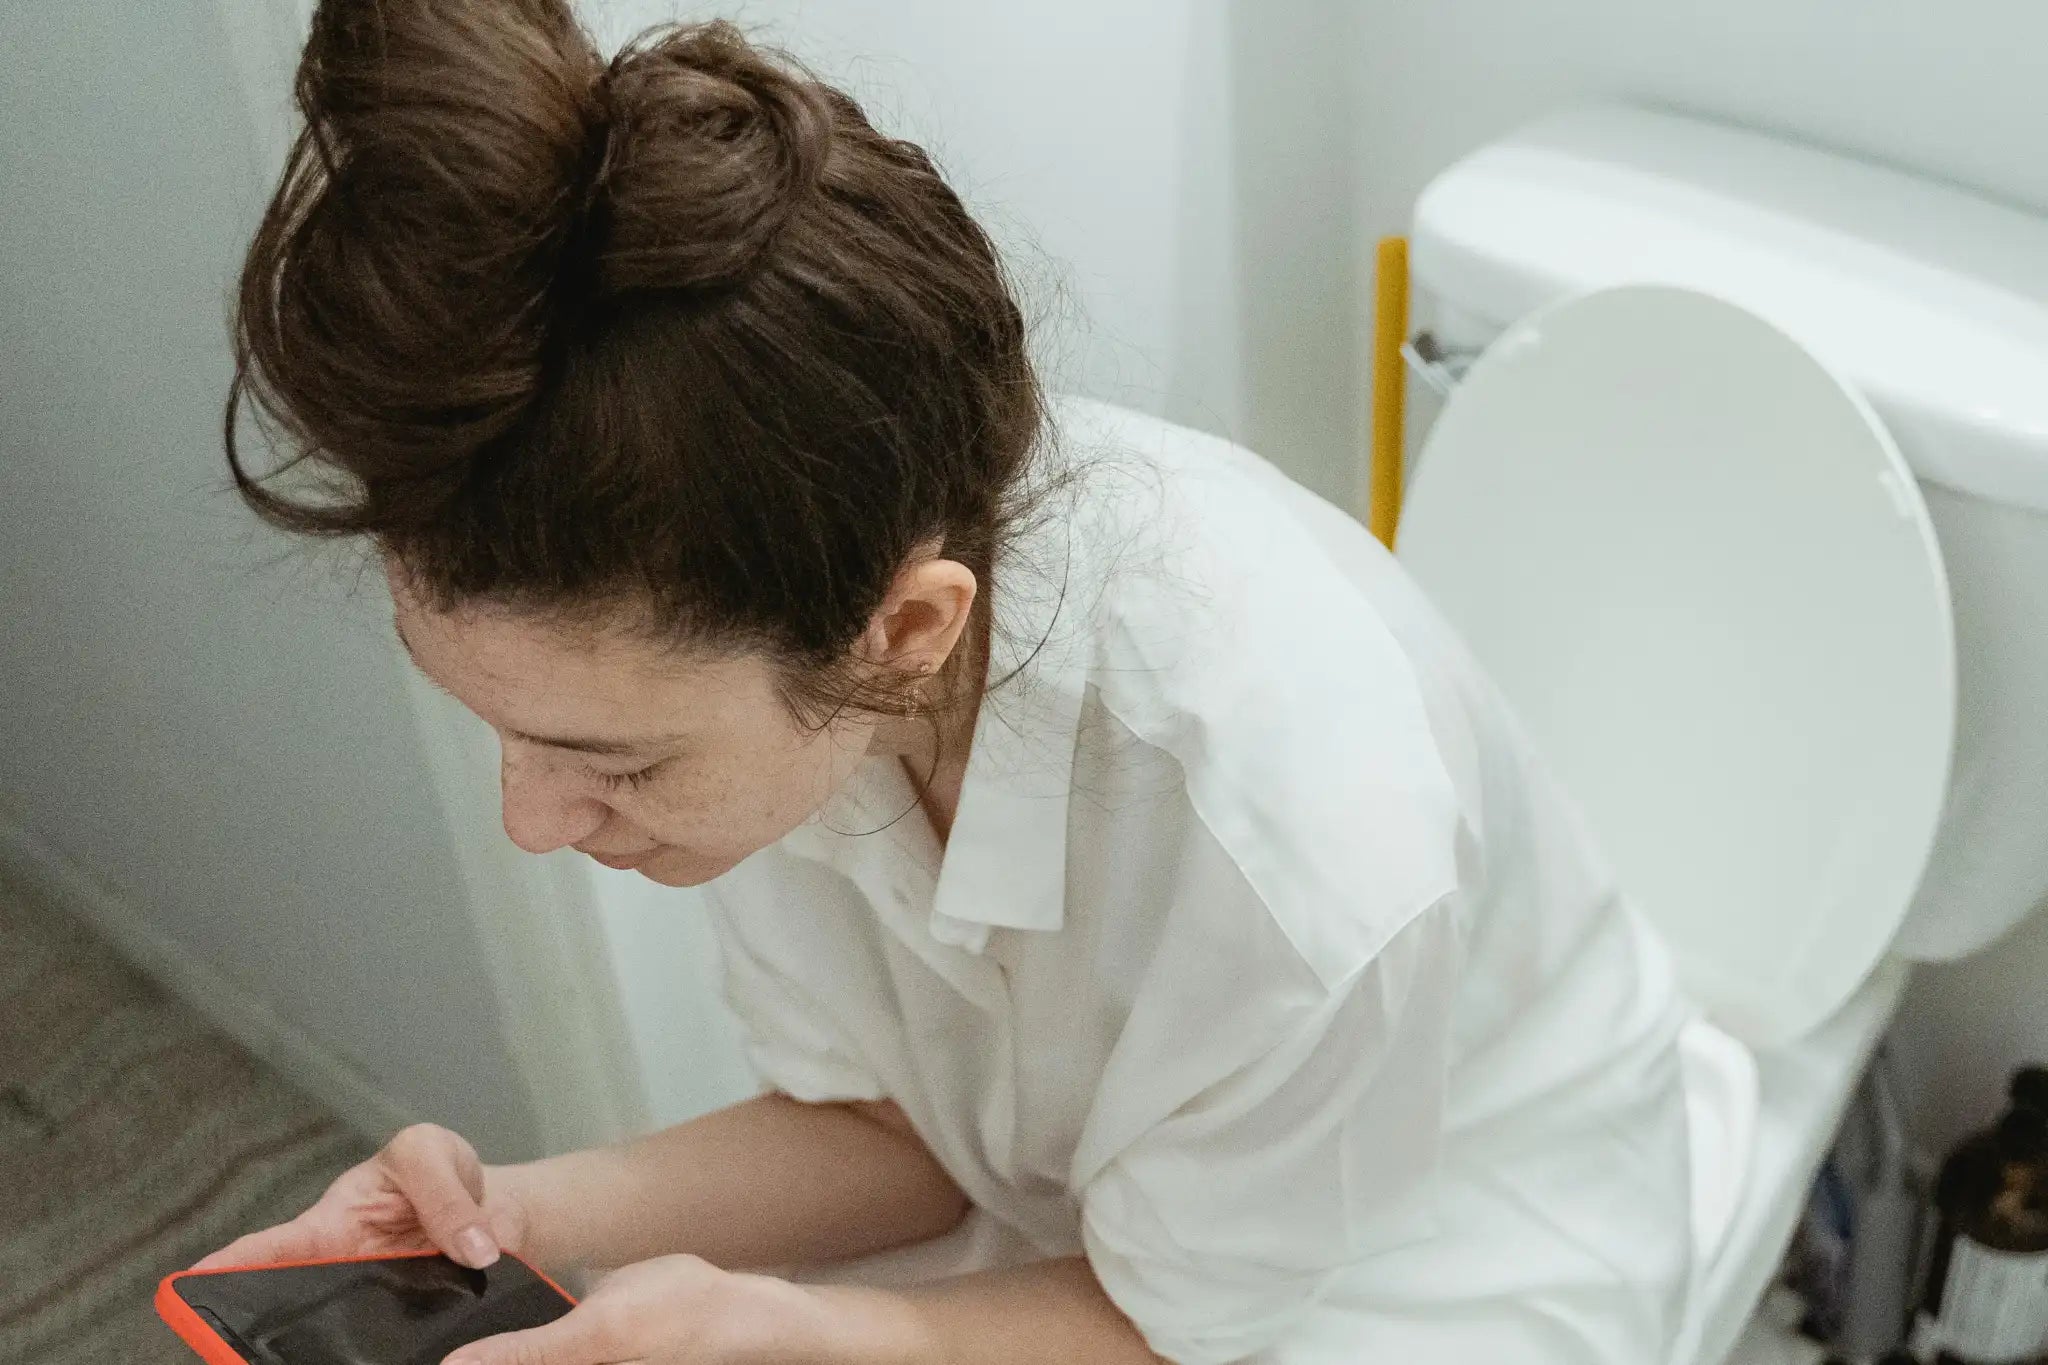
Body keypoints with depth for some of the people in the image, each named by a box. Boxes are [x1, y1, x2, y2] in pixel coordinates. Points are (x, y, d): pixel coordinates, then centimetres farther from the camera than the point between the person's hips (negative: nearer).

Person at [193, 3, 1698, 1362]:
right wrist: (519, 1212, -22)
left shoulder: (1289, 831, -39)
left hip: (1440, 1242, -4)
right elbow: (887, 1127, -7)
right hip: (1078, 1192, 5)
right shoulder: (761, 603, -22)